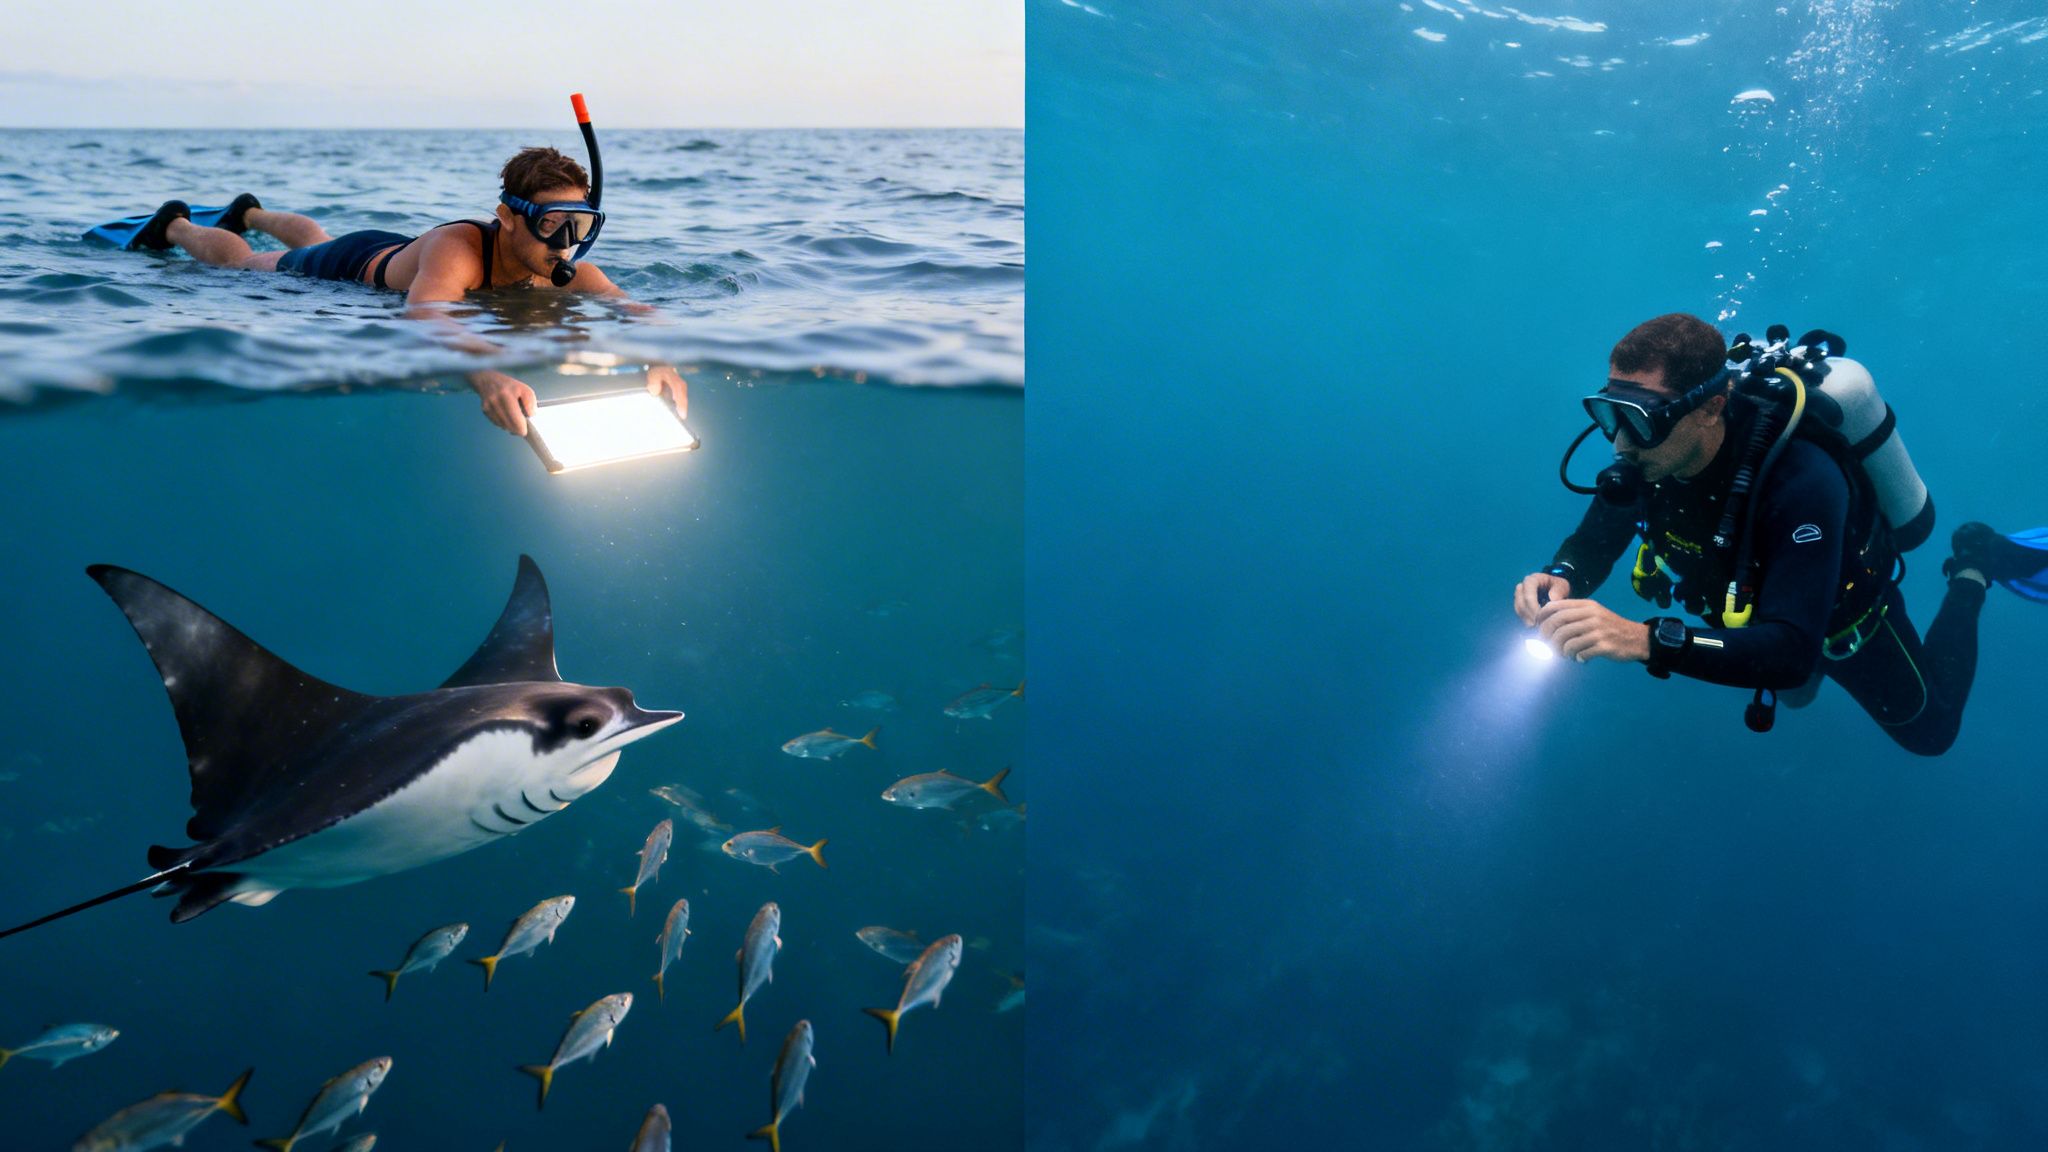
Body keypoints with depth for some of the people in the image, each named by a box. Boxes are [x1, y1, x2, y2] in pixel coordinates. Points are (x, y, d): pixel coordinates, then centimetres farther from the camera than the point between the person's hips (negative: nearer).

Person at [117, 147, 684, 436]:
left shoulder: (565, 267, -37)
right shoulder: (457, 247, -52)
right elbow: (422, 312, -70)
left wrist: (659, 360, -72)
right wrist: (487, 375, -90)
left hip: (401, 252, 5)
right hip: (360, 267, -5)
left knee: (315, 241, 40)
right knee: (241, 261, 29)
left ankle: (251, 211, 72)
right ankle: (176, 224, 60)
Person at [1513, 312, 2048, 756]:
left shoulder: (1801, 481, -47)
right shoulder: (1647, 454, -30)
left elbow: (1791, 650, -52)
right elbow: (1591, 544, -17)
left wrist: (1645, 640, -65)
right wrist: (1560, 580, -42)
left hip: (1843, 616, -4)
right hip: (1754, 613, 5)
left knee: (1929, 731, 25)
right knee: (1797, 694, 35)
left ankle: (1974, 567, 35)